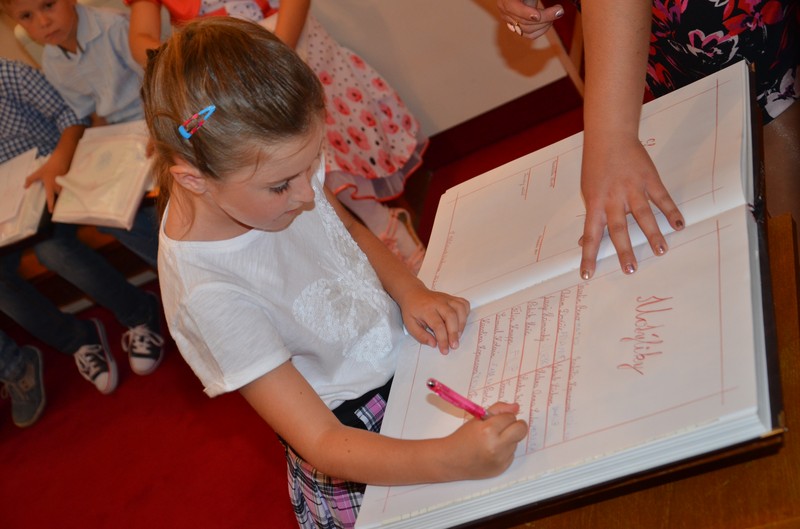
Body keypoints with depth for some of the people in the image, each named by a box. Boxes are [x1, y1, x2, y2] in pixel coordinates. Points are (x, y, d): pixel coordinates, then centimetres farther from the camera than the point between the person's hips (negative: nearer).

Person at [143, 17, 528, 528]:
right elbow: (323, 445, -30)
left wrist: (411, 291, -11)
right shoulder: (208, 294, -34)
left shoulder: (275, 164, -16)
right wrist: (451, 459, -44)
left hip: (402, 339, 6)